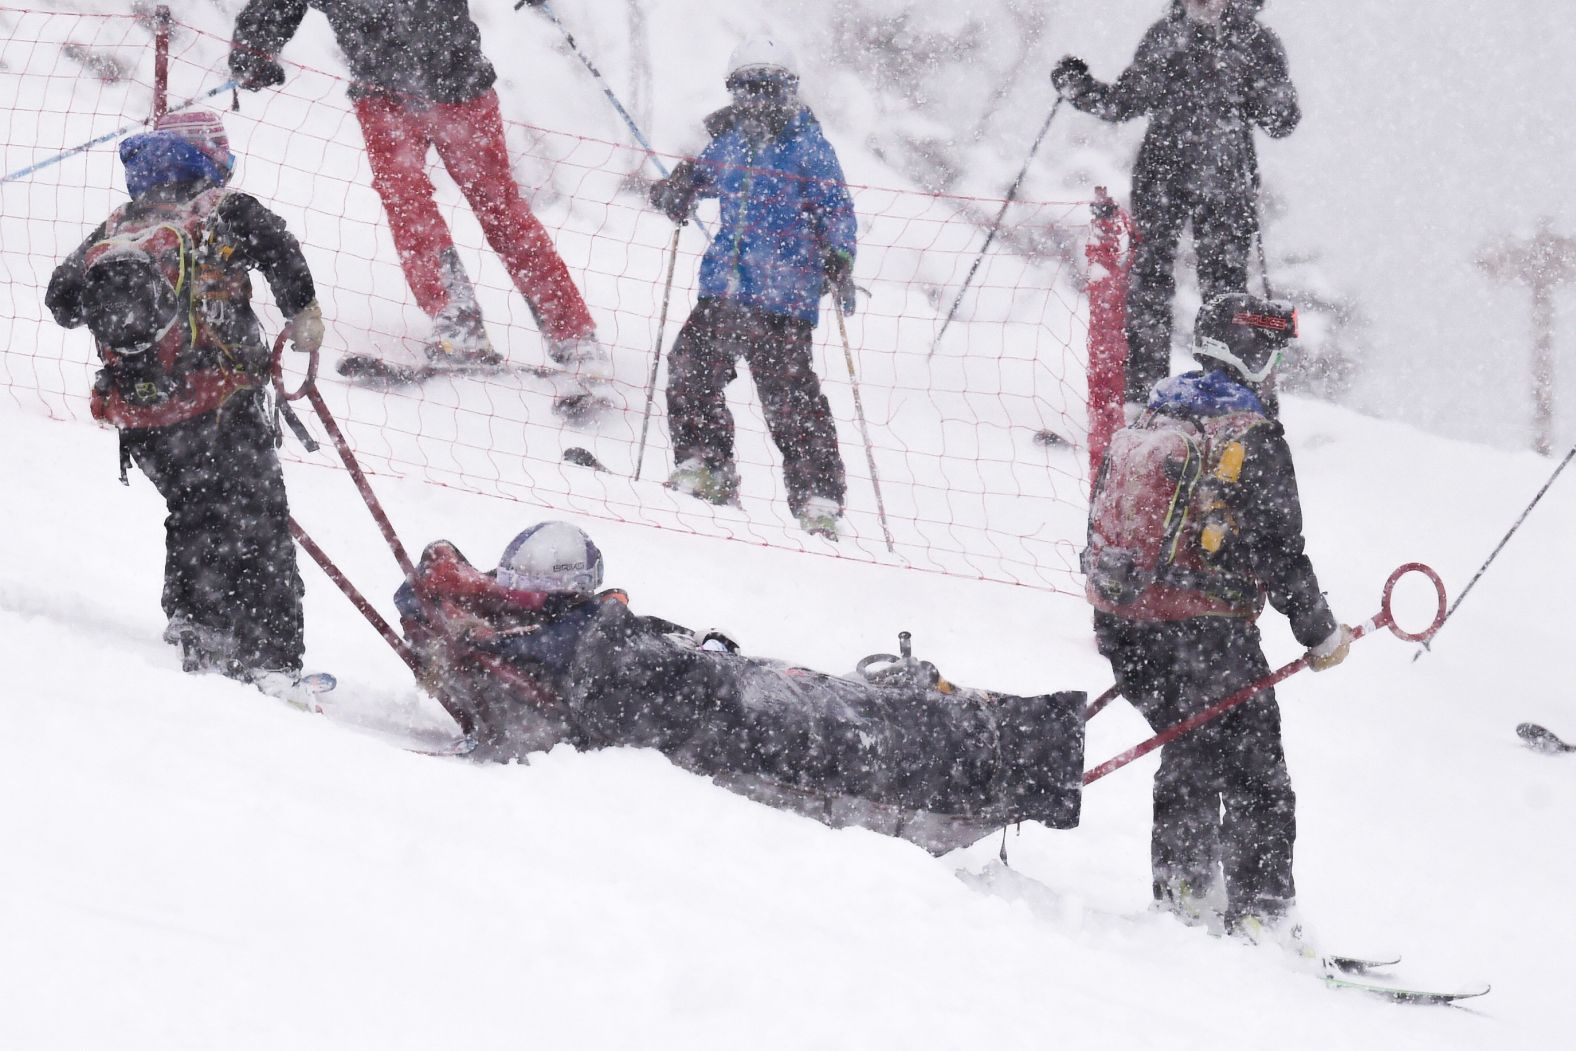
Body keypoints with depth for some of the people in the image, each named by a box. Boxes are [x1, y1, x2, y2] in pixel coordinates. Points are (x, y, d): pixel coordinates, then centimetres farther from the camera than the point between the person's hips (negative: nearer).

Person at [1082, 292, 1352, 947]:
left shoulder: (1146, 424, 11)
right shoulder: (1251, 437, -11)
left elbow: (1103, 527, 17)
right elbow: (1277, 551, -14)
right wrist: (1321, 634, -2)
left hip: (1124, 626, 7)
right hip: (1207, 634, -7)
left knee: (1191, 754, 25)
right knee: (1256, 775, 2)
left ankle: (1184, 892, 28)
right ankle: (1259, 911, -4)